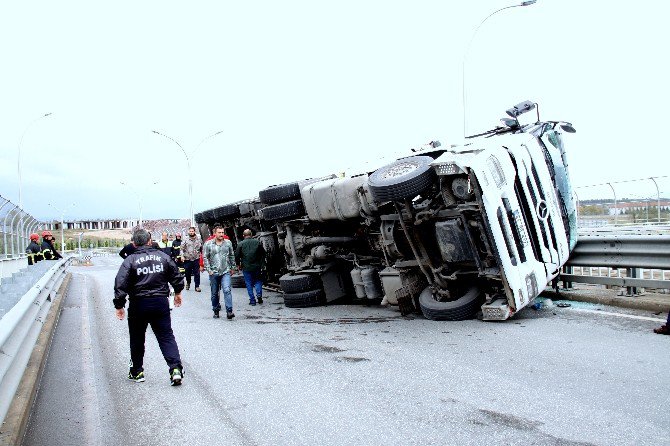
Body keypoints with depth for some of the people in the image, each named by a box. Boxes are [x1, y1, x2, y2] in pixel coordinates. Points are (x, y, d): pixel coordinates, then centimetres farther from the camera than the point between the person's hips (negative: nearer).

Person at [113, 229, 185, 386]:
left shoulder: (130, 260, -7)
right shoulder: (163, 256, 2)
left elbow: (120, 284, -12)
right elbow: (177, 277, 10)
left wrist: (119, 305, -4)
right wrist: (178, 293, 26)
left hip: (138, 305, -2)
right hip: (161, 302, 2)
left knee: (137, 339, 15)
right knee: (166, 337, 5)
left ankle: (137, 372, 25)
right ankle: (176, 369, -8)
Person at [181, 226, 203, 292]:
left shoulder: (198, 239, 6)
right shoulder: (185, 240, 2)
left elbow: (202, 248, 12)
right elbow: (181, 248, 1)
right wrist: (182, 256, -12)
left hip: (196, 259, 0)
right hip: (188, 259, 0)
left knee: (197, 273, -2)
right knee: (188, 273, 11)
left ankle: (197, 286, 4)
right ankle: (188, 283, 35)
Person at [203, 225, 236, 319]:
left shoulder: (228, 243, 5)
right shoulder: (208, 244, -1)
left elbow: (232, 256, 13)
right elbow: (205, 257, 0)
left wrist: (233, 267, 13)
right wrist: (209, 270, -6)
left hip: (225, 272, 0)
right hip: (214, 273, 0)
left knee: (227, 290, -15)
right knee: (214, 293, 10)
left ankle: (229, 311, -15)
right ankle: (216, 311, 24)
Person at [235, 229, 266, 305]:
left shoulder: (240, 244, -5)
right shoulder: (257, 242, 1)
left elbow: (237, 256, -4)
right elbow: (263, 253, 4)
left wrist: (238, 264, 12)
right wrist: (261, 263, 16)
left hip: (246, 267, -1)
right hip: (257, 266, 1)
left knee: (249, 284, 7)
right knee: (258, 281, 16)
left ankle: (252, 300, 6)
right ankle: (259, 294, -4)